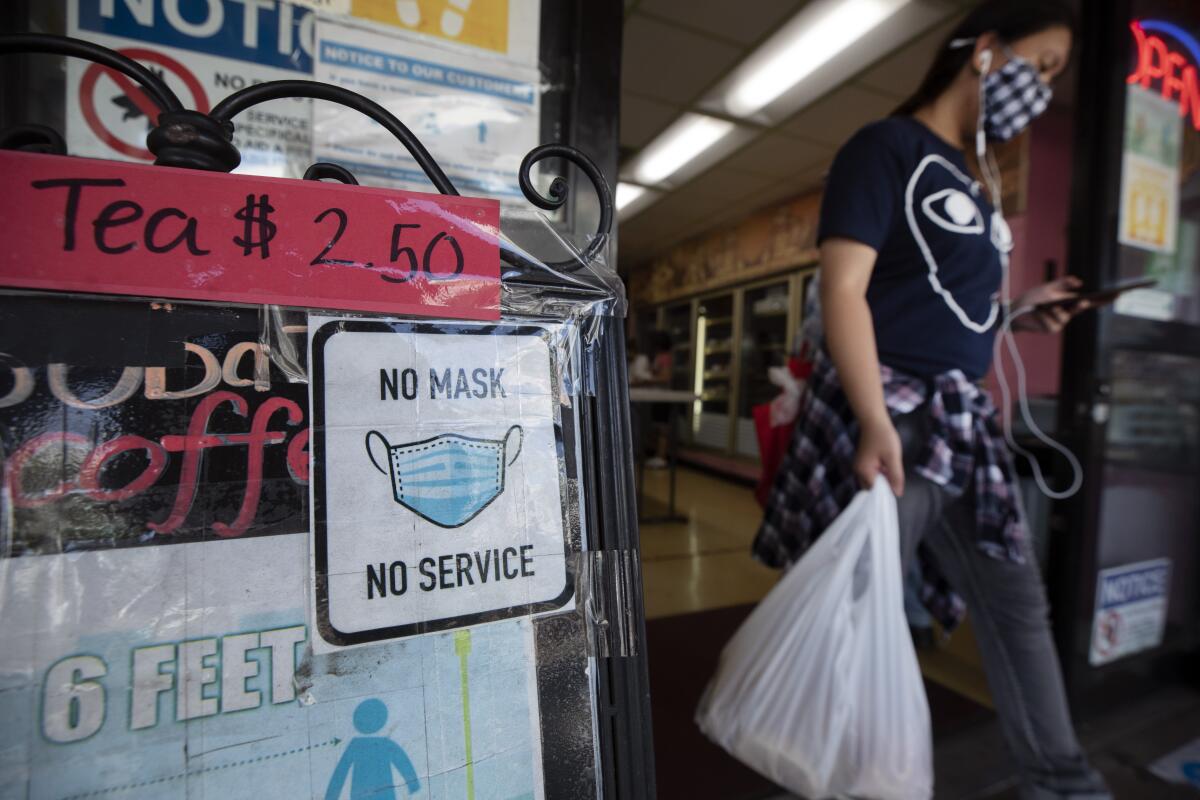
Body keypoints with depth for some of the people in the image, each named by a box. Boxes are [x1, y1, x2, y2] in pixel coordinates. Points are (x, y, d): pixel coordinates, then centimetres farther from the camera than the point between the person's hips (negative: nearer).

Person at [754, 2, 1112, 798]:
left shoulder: (972, 184, 22)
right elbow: (844, 290, -17)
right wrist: (876, 425, -25)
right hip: (887, 414, -9)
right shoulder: (886, 146, -4)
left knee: (1019, 604, 18)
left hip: (964, 419, 9)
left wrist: (1016, 313, 10)